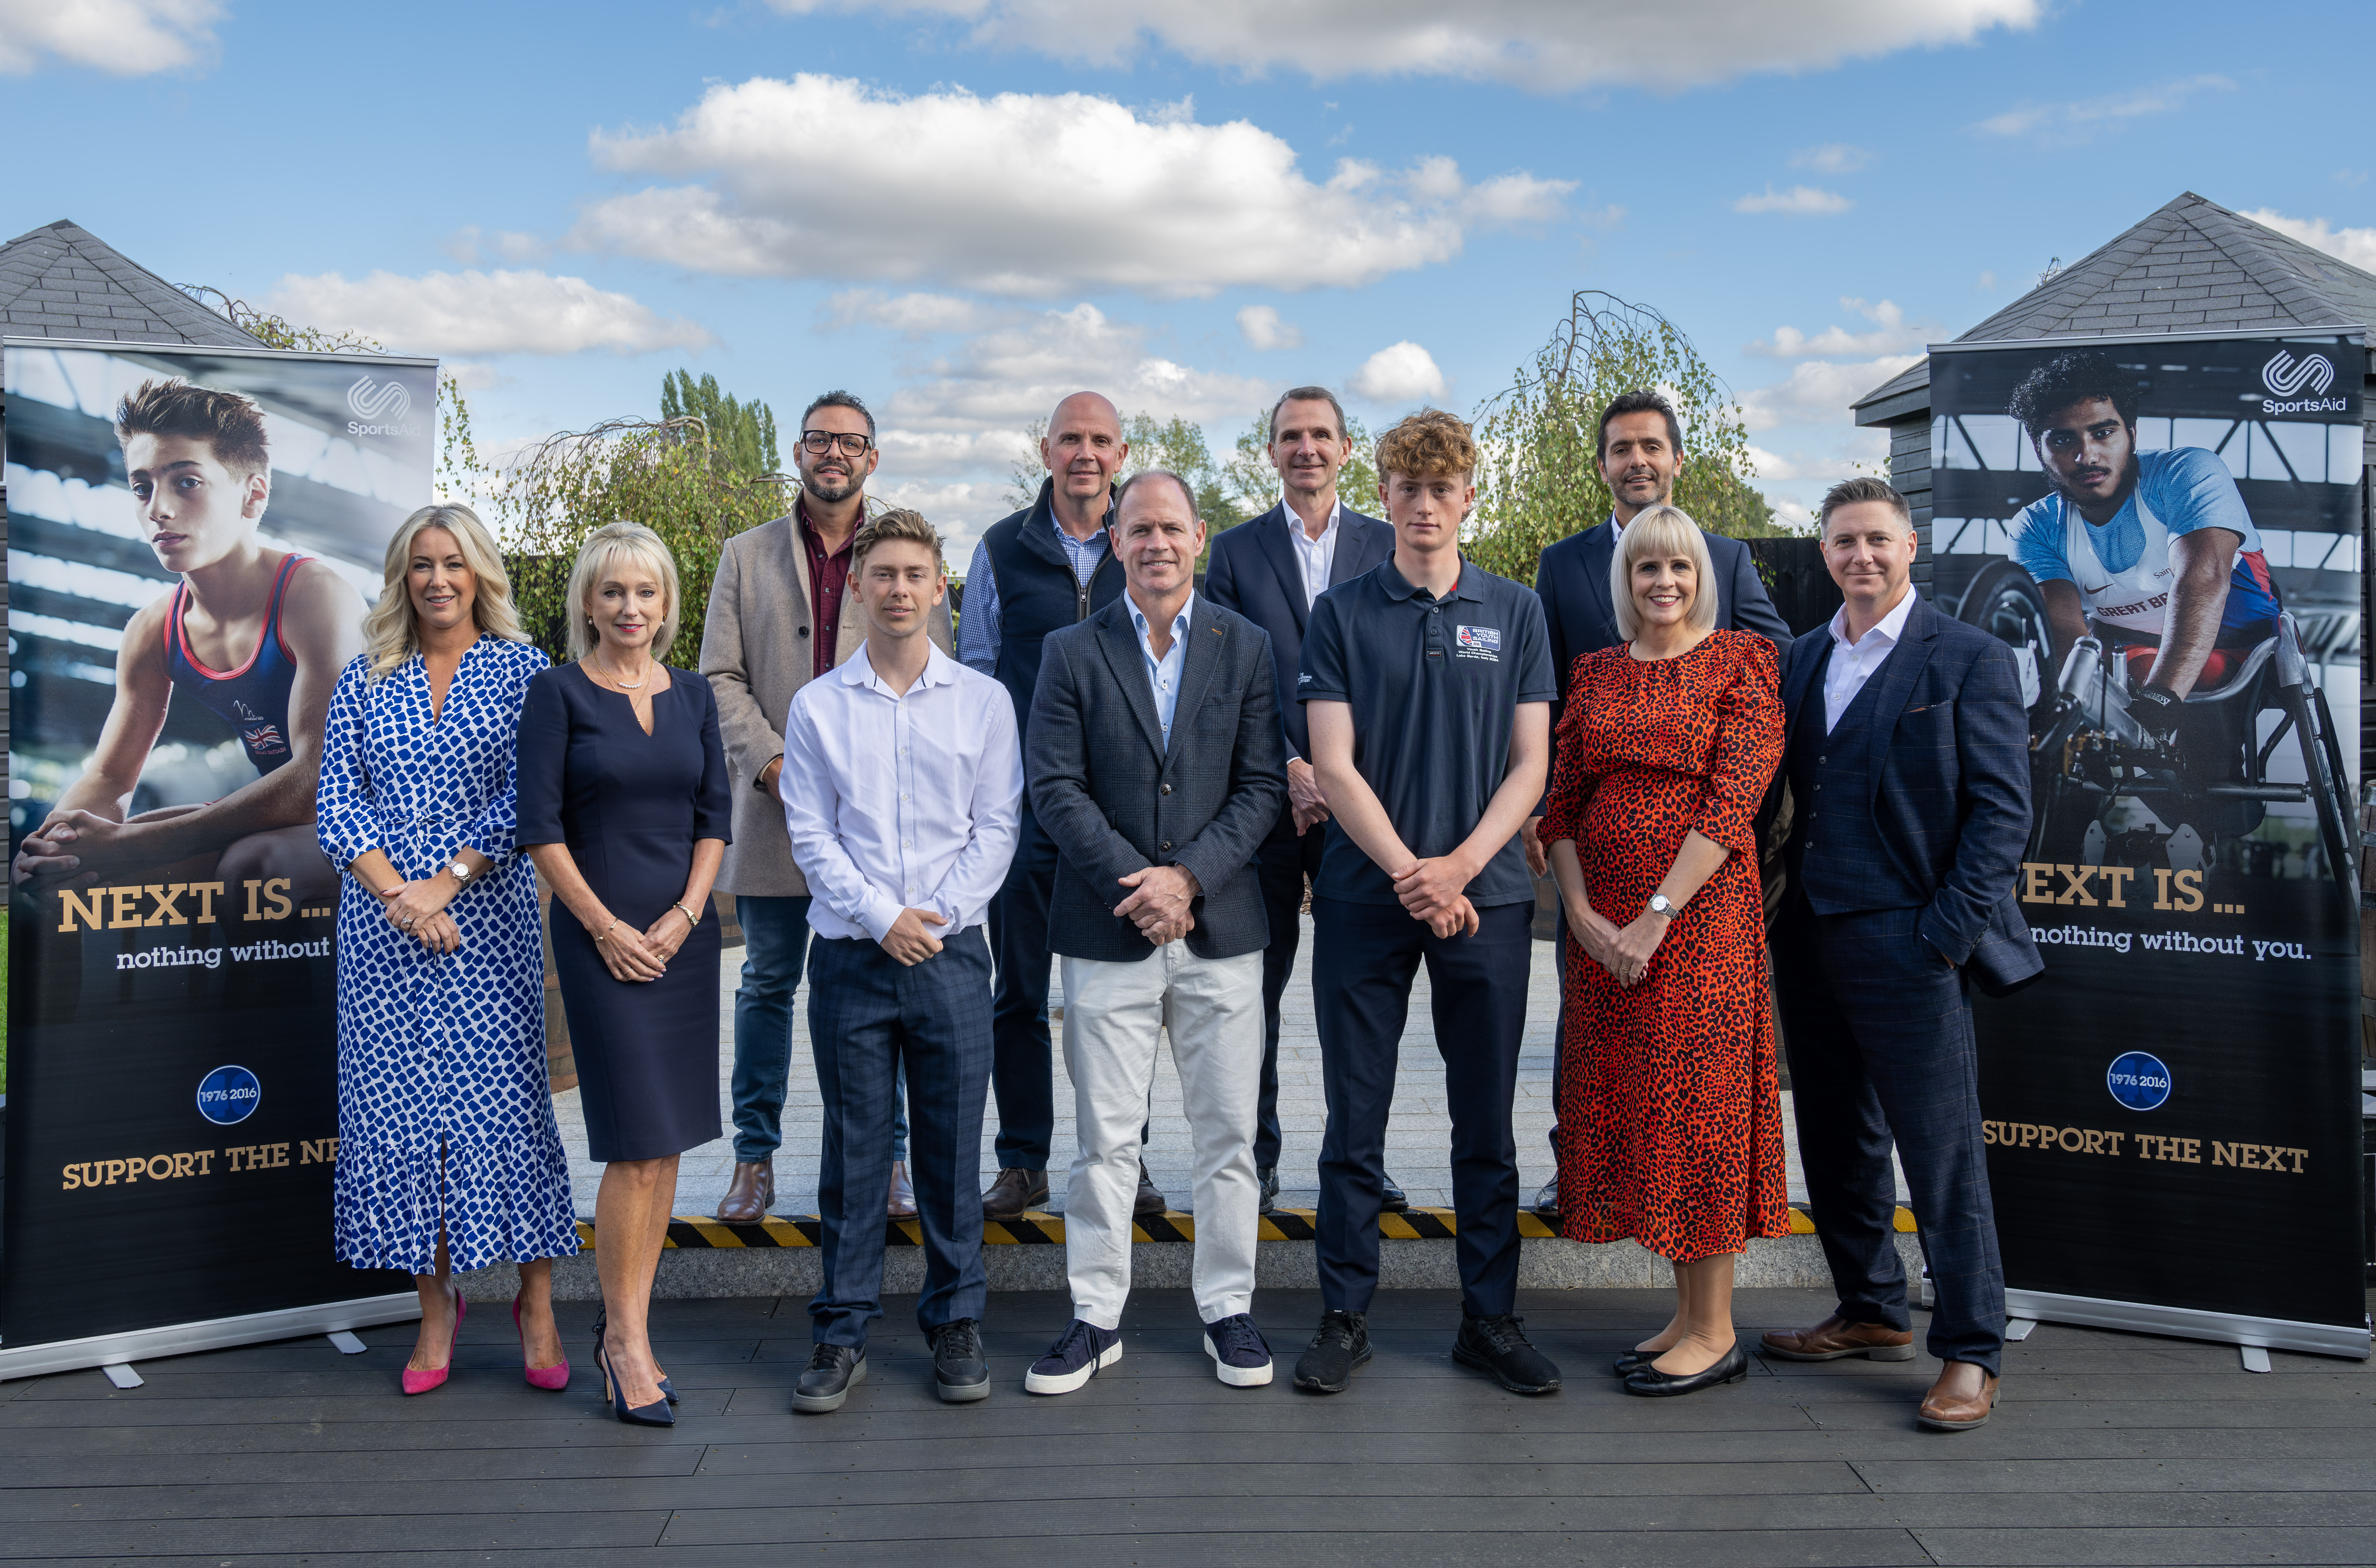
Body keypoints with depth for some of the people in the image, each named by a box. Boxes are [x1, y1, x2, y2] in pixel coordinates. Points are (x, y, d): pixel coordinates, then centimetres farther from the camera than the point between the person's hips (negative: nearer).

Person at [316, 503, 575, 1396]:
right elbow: (336, 806, 4)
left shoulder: (520, 670, 3)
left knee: (502, 1096, -4)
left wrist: (444, 883, -11)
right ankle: (435, 1306, 15)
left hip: (487, 917, -2)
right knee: (396, 1103, 3)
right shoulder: (365, 680, 10)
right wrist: (398, 895, -9)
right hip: (381, 919, 3)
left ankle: (536, 1306, 7)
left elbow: (526, 799, -4)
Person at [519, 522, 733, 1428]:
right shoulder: (559, 694, -2)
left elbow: (716, 813, 9)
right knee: (637, 1143, -7)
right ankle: (624, 1336, 6)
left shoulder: (692, 695, 10)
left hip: (684, 935, 5)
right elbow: (540, 827, -5)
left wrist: (684, 916, -3)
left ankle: (626, 1330, 18)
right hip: (602, 937, -5)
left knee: (666, 1145, 7)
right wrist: (607, 927, -9)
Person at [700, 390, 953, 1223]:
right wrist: (773, 764, -9)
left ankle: (887, 1157, 16)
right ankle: (755, 1159, 18)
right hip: (775, 808, 1)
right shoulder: (746, 555, 11)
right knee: (767, 983, 7)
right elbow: (721, 677, 5)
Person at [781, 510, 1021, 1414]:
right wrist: (882, 920, -10)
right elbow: (810, 834, 1)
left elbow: (997, 829, 3)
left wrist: (938, 915, -10)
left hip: (952, 954, 0)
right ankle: (842, 1332, 16)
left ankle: (956, 1323, 19)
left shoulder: (983, 701, 6)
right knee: (853, 1146, 5)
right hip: (850, 956, 0)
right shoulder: (817, 706, 5)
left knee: (952, 1146, 5)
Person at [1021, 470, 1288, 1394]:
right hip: (1110, 935, -1)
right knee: (1105, 1138, 5)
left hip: (1221, 929, 1)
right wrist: (1132, 884, -13)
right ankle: (1097, 1317, 18)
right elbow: (1056, 788, -2)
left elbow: (1264, 786, 0)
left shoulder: (1246, 648, 5)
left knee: (1229, 1135, 8)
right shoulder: (1072, 653, 4)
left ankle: (1227, 1307, 23)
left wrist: (1189, 876, -13)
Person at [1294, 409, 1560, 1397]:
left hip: (1486, 894, 1)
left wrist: (1460, 865, -10)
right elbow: (1334, 767, -3)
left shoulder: (1514, 612, 8)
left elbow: (1529, 764, 4)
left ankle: (1490, 1318, 21)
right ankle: (1345, 1316, 17)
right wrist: (1412, 874, -13)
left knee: (1486, 1123, 9)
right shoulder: (1342, 614, 4)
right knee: (1354, 1123, 5)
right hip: (1364, 898, -1)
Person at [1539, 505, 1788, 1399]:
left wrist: (1659, 914, -17)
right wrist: (1581, 912, -6)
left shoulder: (1741, 662, -2)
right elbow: (1562, 802, 8)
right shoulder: (1594, 674, 12)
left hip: (1700, 913, -5)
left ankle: (1716, 1333, 10)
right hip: (1602, 927, 5)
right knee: (1629, 1103, 8)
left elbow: (1735, 797, -11)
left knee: (1698, 1097, -1)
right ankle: (1687, 1315, 21)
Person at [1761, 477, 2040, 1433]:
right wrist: (1784, 910, 6)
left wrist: (1949, 932, -13)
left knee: (1942, 1153, -1)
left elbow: (2002, 809, -7)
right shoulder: (1803, 659, 14)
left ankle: (1969, 1353, 10)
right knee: (1836, 1142, 15)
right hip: (1809, 940, 6)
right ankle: (1872, 1312, 30)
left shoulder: (1969, 661, -3)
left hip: (1907, 944, -6)